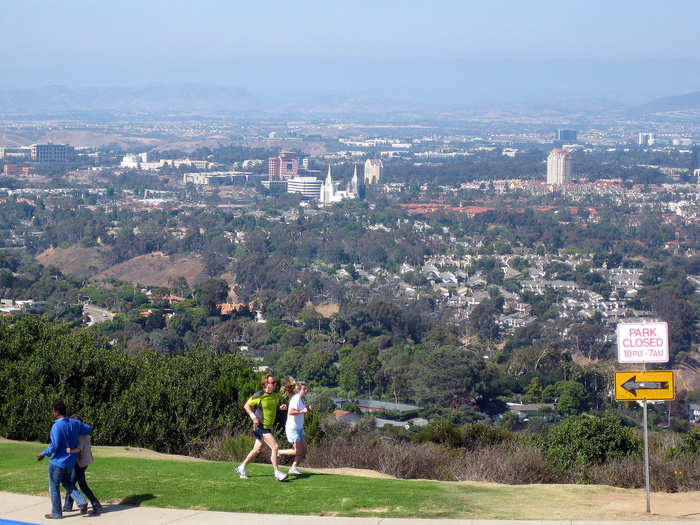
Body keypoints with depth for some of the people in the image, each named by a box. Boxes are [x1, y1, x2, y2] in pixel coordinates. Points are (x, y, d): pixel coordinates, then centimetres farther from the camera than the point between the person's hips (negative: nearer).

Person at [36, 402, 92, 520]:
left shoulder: (56, 426, -21)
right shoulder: (75, 423, 0)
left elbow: (55, 446, -23)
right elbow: (89, 430, 11)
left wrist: (44, 454, -8)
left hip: (58, 462, -7)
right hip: (70, 461, 7)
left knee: (54, 487, 9)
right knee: (67, 482, 26)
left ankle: (56, 513, 17)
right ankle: (81, 502, 6)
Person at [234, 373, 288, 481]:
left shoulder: (276, 395, 6)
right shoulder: (259, 396, -14)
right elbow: (246, 405, -3)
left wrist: (281, 407, -1)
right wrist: (253, 417, -15)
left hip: (269, 426, 8)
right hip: (261, 426, -8)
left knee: (257, 449, 14)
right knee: (275, 447, -14)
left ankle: (241, 468, 27)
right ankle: (277, 473, -8)